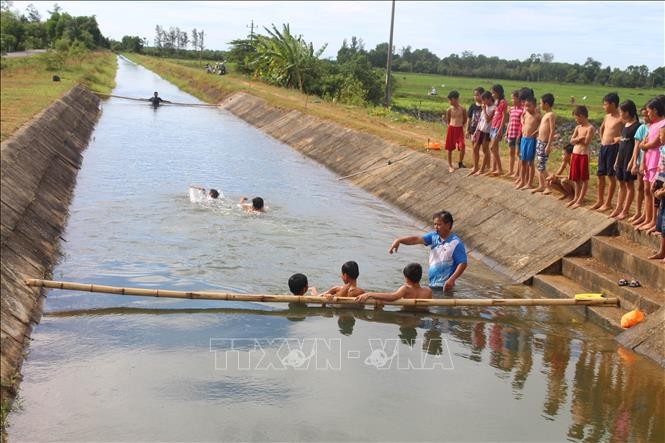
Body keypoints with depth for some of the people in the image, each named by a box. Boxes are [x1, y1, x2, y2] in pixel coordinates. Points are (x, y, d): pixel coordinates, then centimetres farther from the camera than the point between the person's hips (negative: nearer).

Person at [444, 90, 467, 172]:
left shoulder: (462, 109, -5)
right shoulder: (449, 110, -3)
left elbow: (465, 120, 9)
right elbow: (447, 121, 9)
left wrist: (461, 125, 3)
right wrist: (451, 126, 1)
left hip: (460, 129, -1)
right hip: (451, 129, 1)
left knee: (462, 147, -15)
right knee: (449, 148, 6)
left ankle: (460, 162, 9)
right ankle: (450, 166, 19)